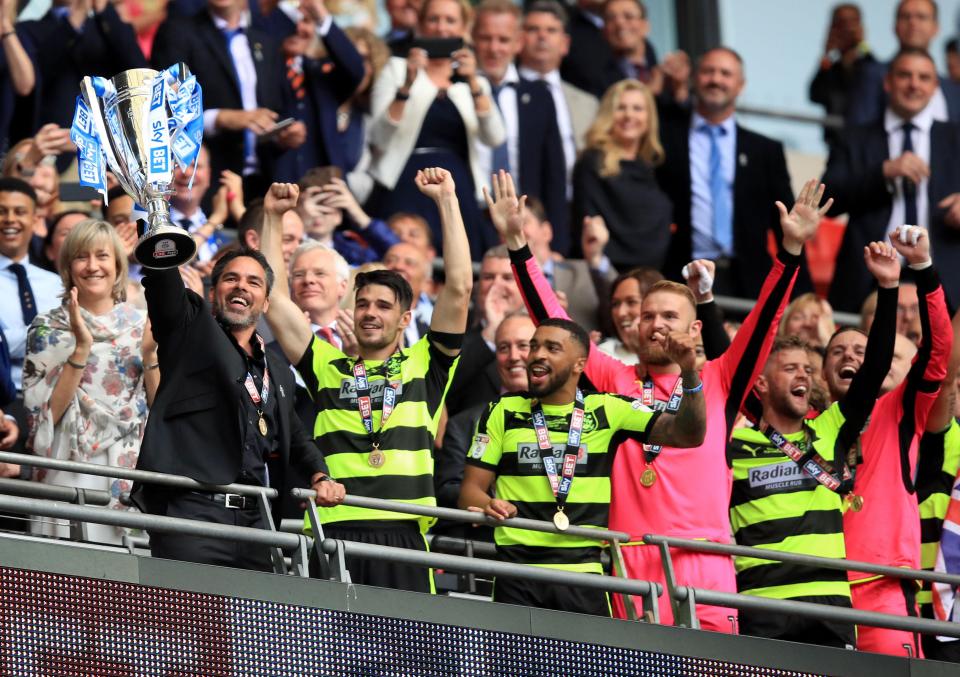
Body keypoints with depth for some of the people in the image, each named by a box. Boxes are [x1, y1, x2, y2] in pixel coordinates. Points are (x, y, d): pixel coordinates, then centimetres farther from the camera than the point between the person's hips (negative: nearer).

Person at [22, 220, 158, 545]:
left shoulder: (143, 326, 10)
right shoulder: (48, 329, 4)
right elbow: (46, 411, -7)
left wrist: (149, 353, -8)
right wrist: (81, 349, -15)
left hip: (133, 478, 2)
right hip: (69, 478, -2)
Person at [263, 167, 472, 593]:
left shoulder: (424, 366, 15)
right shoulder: (328, 368, 19)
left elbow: (459, 289, 8)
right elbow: (273, 298, 19)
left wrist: (446, 201, 8)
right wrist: (272, 218, 18)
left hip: (402, 536, -1)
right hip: (333, 535, 1)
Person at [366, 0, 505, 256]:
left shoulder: (474, 83, 16)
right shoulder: (397, 69, 9)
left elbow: (494, 138, -2)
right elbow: (379, 139, -3)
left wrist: (473, 83, -12)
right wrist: (406, 86, -14)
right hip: (407, 190, -2)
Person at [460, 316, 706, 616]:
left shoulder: (607, 410, 8)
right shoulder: (503, 412, 10)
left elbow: (687, 434, 0)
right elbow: (472, 488, 8)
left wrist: (689, 373, -16)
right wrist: (489, 506, -16)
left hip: (584, 571, 0)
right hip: (517, 576, 0)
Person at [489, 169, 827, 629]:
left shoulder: (717, 383, 14)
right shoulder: (614, 380, 15)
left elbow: (763, 320, 6)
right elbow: (553, 323, 12)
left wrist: (792, 249, -5)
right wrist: (517, 243, 6)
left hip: (704, 561, -1)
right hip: (630, 561, 1)